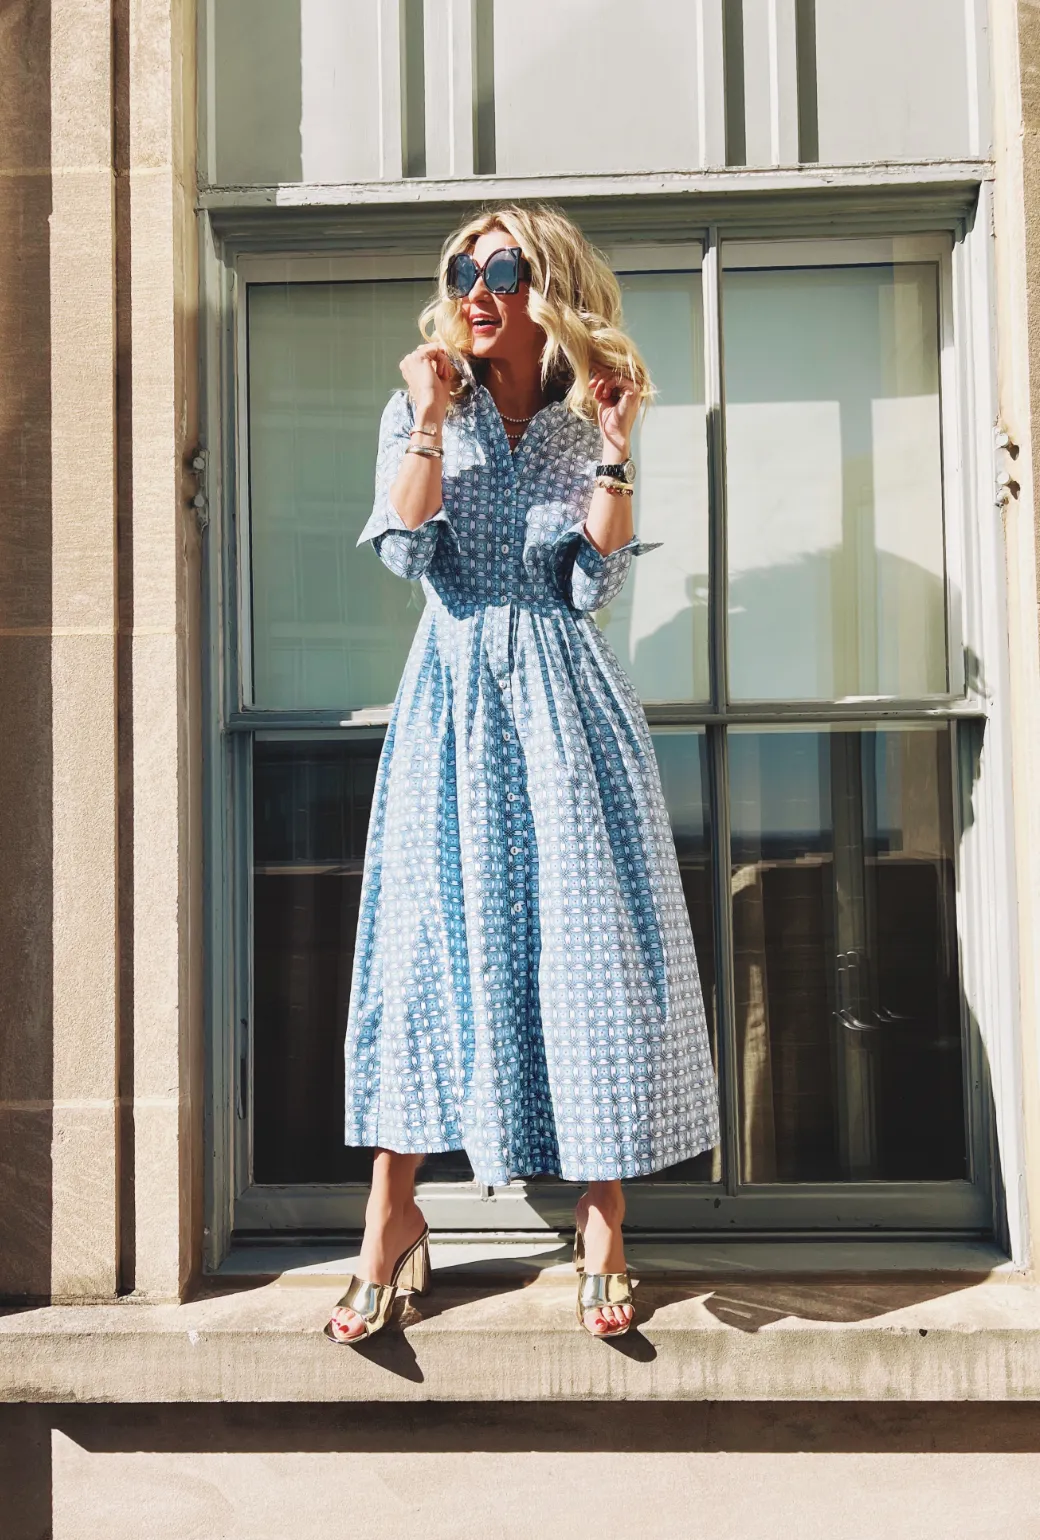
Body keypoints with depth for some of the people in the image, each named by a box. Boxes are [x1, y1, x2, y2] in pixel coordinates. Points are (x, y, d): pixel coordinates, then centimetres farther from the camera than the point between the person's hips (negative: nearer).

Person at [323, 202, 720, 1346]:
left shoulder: (587, 423, 10)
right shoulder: (419, 409, 10)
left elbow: (596, 584, -1)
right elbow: (405, 549, -7)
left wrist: (613, 447, -5)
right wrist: (431, 412, -7)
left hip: (563, 698, 0)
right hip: (454, 695, 0)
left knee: (586, 938, -4)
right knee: (427, 934, -4)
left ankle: (601, 1221, 7)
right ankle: (394, 1215, 7)